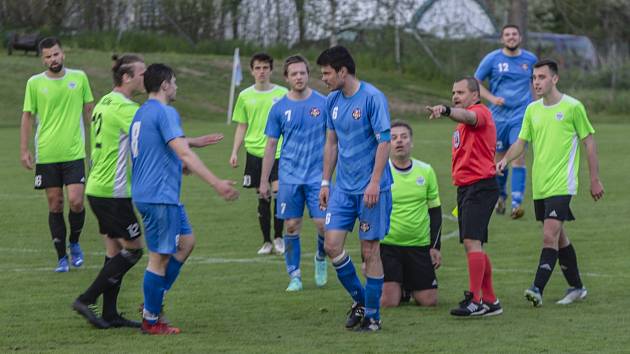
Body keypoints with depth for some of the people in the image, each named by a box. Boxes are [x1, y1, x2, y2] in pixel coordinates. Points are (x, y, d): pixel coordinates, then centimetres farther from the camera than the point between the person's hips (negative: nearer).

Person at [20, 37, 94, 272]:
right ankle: (62, 257, 13)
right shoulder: (35, 83, 0)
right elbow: (27, 116, 5)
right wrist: (23, 150, 1)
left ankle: (74, 244, 16)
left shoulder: (79, 78, 3)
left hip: (74, 153, 0)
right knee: (55, 205, 3)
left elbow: (89, 110, 12)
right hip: (46, 154, 0)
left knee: (76, 201, -11)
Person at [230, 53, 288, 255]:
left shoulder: (282, 94, 2)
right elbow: (241, 127, 12)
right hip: (255, 153, 2)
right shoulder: (245, 96, 6)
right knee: (263, 198, 4)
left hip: (278, 153, -2)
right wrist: (234, 152, 4)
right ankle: (266, 242, 14)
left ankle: (278, 238, 3)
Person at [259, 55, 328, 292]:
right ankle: (294, 276, 11)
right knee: (292, 226, 2)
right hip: (289, 177, 1)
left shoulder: (322, 103, 0)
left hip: (317, 175, -1)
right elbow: (271, 145, 8)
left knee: (322, 223, -8)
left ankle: (321, 258, 22)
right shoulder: (279, 108, 3)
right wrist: (264, 181, 6)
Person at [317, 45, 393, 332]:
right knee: (332, 245, -3)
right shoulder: (332, 101, 8)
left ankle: (372, 314, 10)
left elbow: (384, 141, -14)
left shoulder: (372, 98, -13)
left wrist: (374, 182, -19)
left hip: (371, 188, -6)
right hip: (343, 187, 6)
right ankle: (359, 299, 17)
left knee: (370, 251, -1)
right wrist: (325, 183, 14)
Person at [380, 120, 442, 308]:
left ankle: (409, 286, 30)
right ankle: (397, 287, 22)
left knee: (429, 301, -3)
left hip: (419, 246, 3)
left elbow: (435, 210, 12)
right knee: (388, 302, -14)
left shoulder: (426, 171, 3)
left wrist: (435, 247, 4)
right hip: (387, 245, -3)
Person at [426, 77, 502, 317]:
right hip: (465, 188, 10)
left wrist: (446, 111, -52)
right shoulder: (463, 123, 23)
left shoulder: (480, 112, -8)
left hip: (480, 186, -10)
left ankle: (476, 300, -20)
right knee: (474, 246, 11)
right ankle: (490, 301, 16)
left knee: (472, 242, -18)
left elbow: (467, 116, -31)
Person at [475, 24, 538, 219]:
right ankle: (501, 195, 33)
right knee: (500, 158, 7)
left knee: (519, 155, -15)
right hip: (499, 115, 0)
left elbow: (536, 82, 23)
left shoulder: (530, 59, 6)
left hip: (521, 116, 0)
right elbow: (475, 82, 3)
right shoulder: (492, 59, 0)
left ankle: (516, 203, -18)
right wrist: (492, 98, -11)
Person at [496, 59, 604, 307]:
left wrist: (595, 180, 0)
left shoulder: (572, 107, -6)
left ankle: (538, 289, -24)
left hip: (561, 185, -6)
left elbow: (589, 142, -1)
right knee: (558, 237, 13)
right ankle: (576, 287, 24)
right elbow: (521, 141, 12)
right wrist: (506, 159, -9)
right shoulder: (532, 110, 10)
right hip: (539, 185, 6)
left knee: (550, 236, -17)